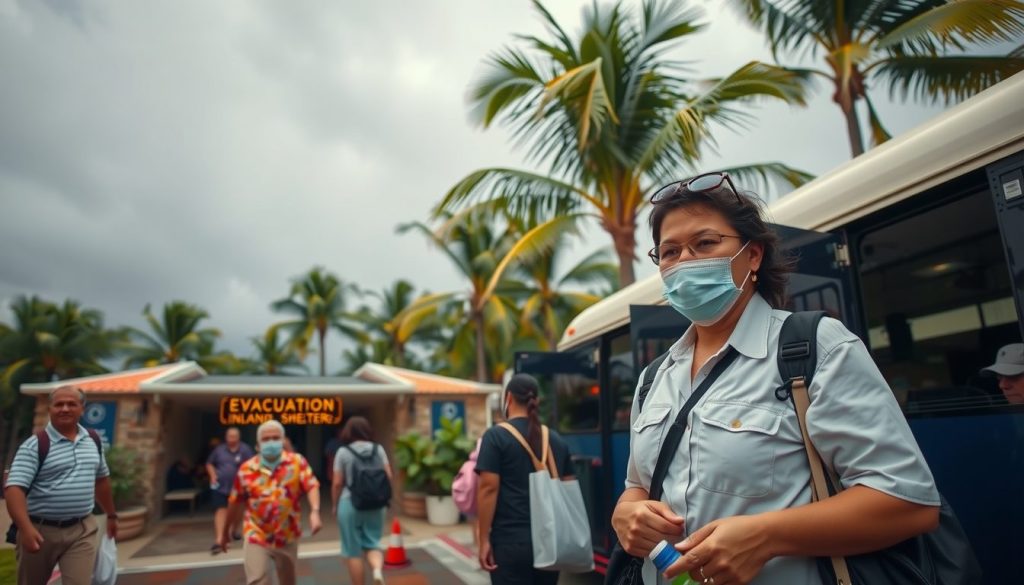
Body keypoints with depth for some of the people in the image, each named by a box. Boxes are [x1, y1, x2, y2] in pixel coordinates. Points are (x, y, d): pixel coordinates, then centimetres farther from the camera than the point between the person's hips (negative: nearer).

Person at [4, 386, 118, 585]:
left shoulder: (93, 441, 6)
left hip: (82, 530, 2)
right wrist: (25, 528, -31)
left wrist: (111, 515, 24)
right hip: (41, 530, -2)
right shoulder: (34, 445, -10)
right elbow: (14, 488, -19)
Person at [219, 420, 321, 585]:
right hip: (257, 537, -1)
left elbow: (312, 486, -16)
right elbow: (235, 502, 5)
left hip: (288, 536, 1)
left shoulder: (297, 462, -8)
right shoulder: (246, 469, -5)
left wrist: (315, 512, -33)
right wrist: (225, 532, 14)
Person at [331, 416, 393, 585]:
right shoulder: (378, 449, 2)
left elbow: (337, 483, -6)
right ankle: (378, 569, -15)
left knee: (353, 550, 9)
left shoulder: (343, 451, -5)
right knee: (372, 543, 14)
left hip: (350, 504, -2)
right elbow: (389, 477, 2)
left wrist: (335, 505, 8)